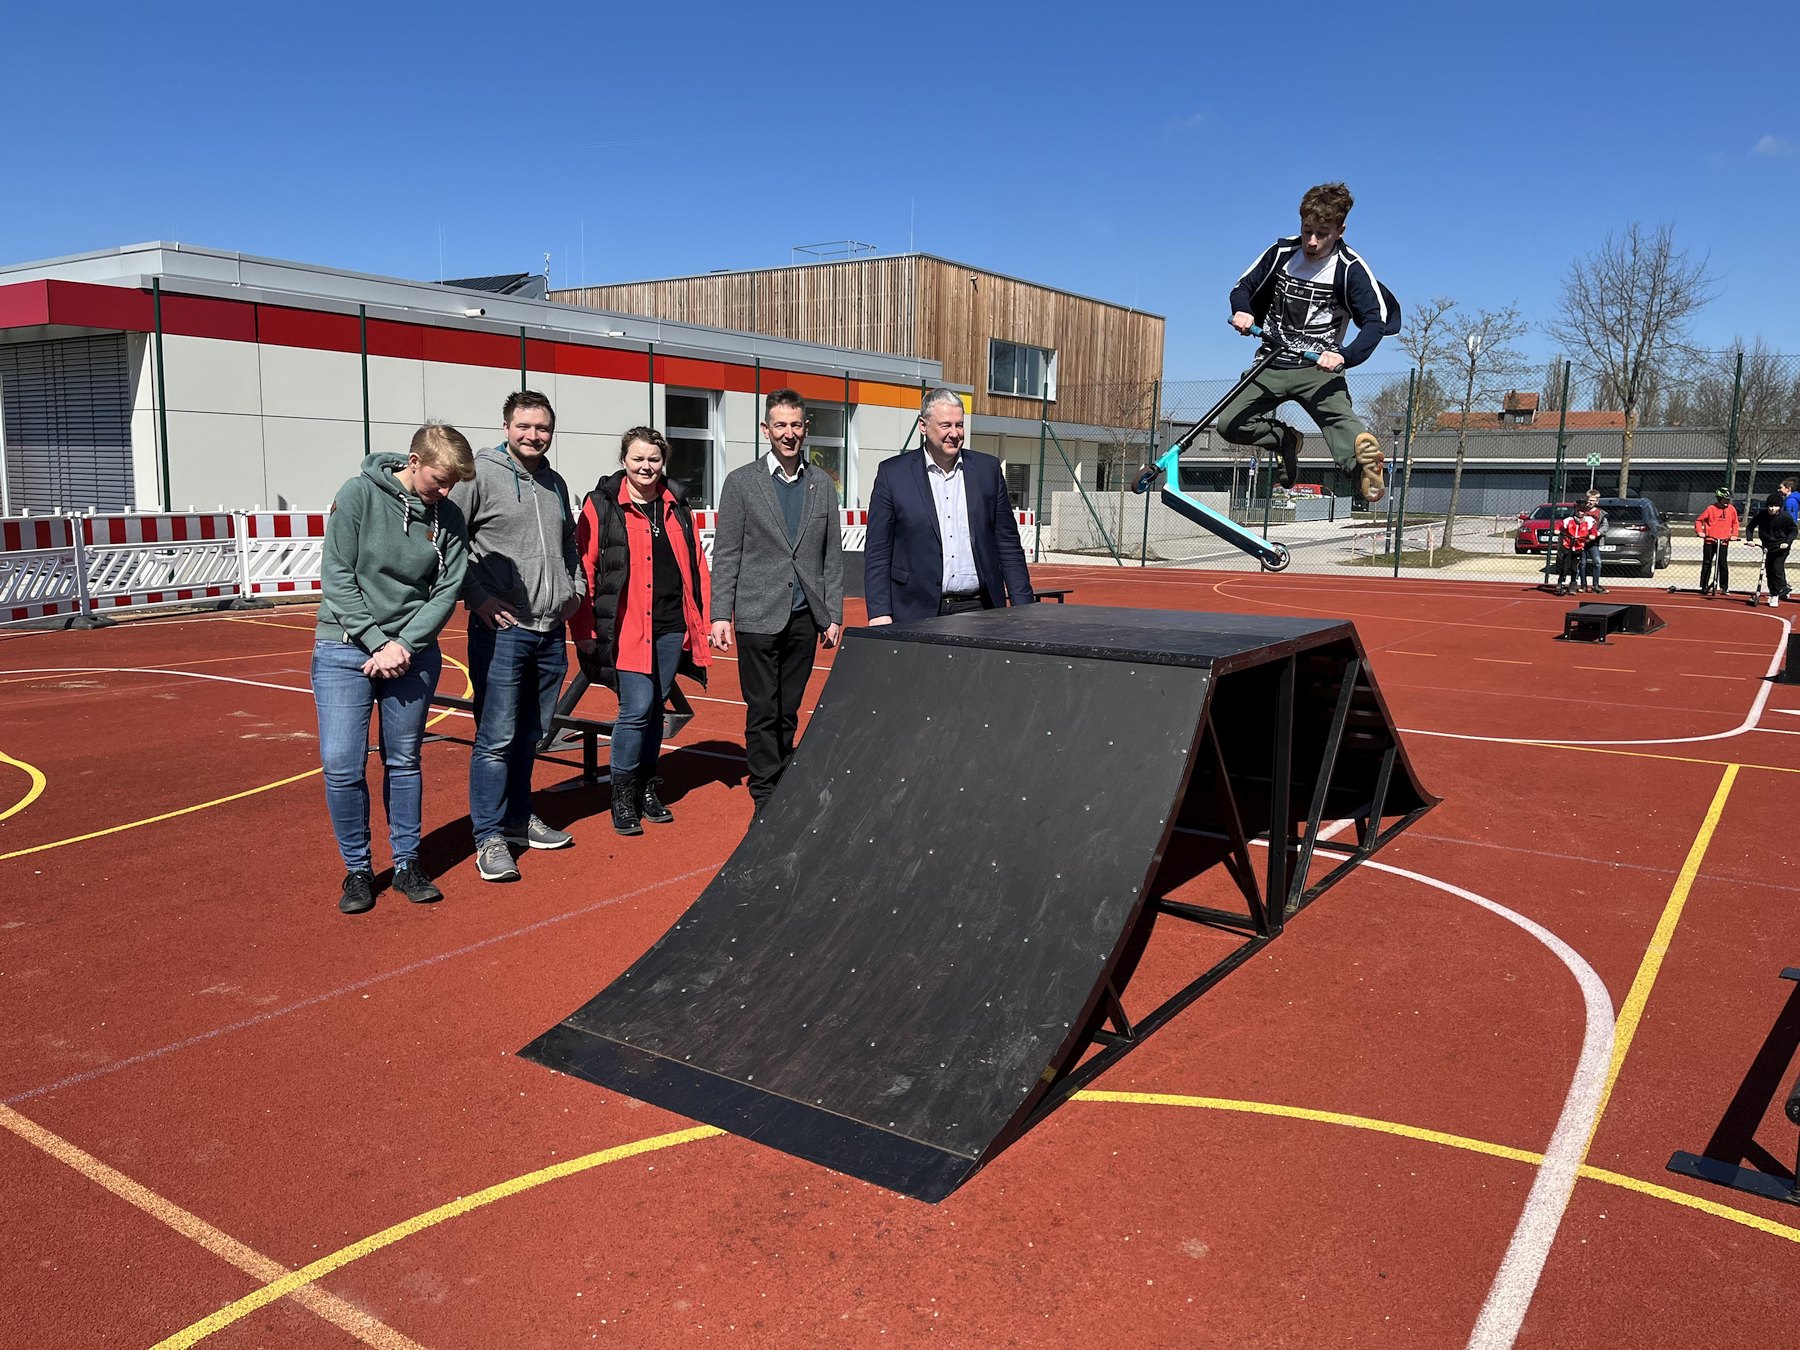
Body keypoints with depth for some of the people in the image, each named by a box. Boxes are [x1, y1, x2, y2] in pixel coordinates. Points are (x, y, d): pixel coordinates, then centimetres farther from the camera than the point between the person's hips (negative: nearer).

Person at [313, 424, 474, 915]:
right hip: (344, 648, -2)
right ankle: (357, 869, 13)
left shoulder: (448, 517, 1)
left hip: (412, 653, 2)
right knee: (341, 766, -5)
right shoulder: (358, 495, -8)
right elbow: (337, 576, -10)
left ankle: (408, 864, 23)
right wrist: (377, 642, -15)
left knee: (404, 762, 10)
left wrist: (402, 644, -12)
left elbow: (447, 591, -1)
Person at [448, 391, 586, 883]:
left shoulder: (555, 483, 16)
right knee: (496, 738, -4)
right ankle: (490, 838, 4)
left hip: (551, 631, 7)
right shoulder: (479, 474, -6)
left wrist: (575, 587, 15)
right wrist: (478, 597, -14)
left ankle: (518, 819, 29)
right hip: (502, 627, -7)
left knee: (530, 736, 15)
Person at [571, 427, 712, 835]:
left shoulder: (676, 505, 11)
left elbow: (696, 565, 14)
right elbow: (584, 571, -3)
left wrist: (701, 619, 9)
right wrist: (584, 631, -6)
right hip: (625, 629, -4)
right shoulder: (601, 505, -2)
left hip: (671, 627, 4)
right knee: (636, 709, -9)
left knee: (654, 708, 12)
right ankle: (622, 794, 9)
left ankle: (646, 787, 25)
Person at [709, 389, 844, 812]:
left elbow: (832, 556, 11)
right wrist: (720, 615, -7)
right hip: (758, 616, -3)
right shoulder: (741, 482, 1)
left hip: (804, 617, 3)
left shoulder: (822, 485, 10)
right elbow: (725, 555, -1)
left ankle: (781, 786, 19)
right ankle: (766, 797, 8)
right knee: (762, 712, 0)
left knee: (788, 710, 9)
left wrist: (834, 615, 6)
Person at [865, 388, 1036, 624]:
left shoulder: (987, 469, 9)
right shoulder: (893, 473, 2)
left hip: (977, 607, 2)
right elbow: (877, 552, 1)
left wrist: (1024, 609, 5)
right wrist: (879, 612, -8)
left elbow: (1008, 545, 11)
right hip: (918, 612, -2)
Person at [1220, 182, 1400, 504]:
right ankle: (1285, 440, 13)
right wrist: (1242, 311, -13)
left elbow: (1377, 320, -15)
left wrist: (1344, 356, -34)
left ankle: (1363, 469, -60)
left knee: (1337, 415, -33)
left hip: (1319, 368, -4)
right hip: (1273, 363, 4)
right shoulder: (1281, 252, 0)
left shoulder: (1350, 268, -9)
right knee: (1230, 422, -12)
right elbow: (1244, 287, 13)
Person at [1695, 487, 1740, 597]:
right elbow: (1698, 520, 4)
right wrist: (1699, 531, -9)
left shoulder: (1732, 509, 5)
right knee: (1706, 564, 4)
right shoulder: (1711, 509, -3)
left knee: (1723, 564, -4)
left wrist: (1734, 534, 4)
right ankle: (1704, 587, 10)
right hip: (1710, 540, -1)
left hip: (1724, 541, 1)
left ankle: (1724, 587, 3)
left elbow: (1735, 523, 16)